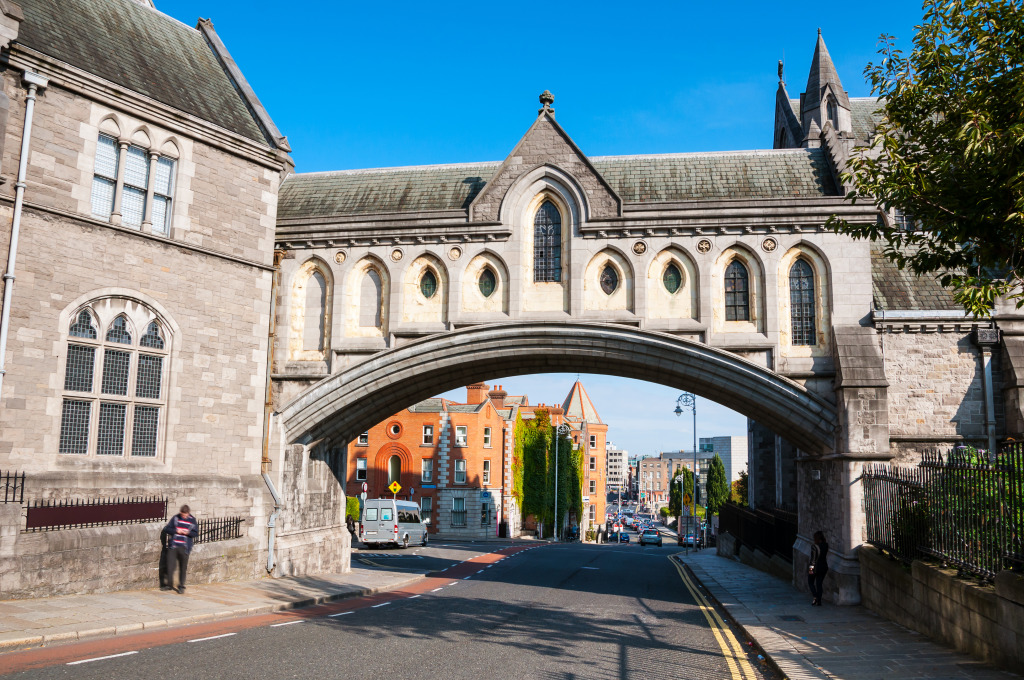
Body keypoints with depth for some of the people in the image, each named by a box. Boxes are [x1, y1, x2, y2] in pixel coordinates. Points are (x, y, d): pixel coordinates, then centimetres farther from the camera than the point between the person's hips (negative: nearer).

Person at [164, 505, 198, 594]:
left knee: (183, 568, 5)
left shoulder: (192, 520, 3)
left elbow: (196, 533, 7)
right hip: (173, 546, 0)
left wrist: (188, 533, -13)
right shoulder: (175, 518, 3)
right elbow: (166, 529, 5)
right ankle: (170, 585, 16)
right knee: (170, 566, -3)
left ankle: (181, 586, 19)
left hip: (184, 548, 0)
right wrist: (176, 531, -11)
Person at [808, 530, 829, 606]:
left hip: (815, 567, -5)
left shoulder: (814, 547, -19)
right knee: (819, 584, 13)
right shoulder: (826, 546, -3)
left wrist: (811, 568, -11)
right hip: (824, 567, 5)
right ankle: (819, 601, 12)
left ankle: (815, 597, -5)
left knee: (810, 582, 13)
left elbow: (813, 559, -18)